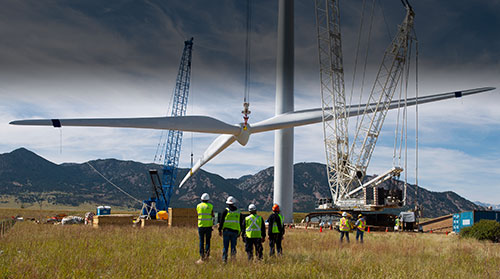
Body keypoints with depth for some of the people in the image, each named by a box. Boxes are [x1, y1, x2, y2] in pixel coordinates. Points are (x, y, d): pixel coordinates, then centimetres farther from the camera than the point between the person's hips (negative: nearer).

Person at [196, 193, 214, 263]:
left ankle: (202, 256, 4)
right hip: (208, 225, -1)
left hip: (201, 225, 1)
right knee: (207, 241, 8)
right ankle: (207, 254, -3)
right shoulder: (210, 206, -3)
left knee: (201, 241, 6)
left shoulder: (198, 206, 1)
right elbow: (212, 215, 2)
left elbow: (198, 214, 11)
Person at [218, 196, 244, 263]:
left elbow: (221, 221, -3)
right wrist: (239, 232, 18)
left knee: (225, 245, 3)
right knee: (233, 245, 9)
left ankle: (224, 258, 1)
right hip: (235, 231, 2)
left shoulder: (226, 211, 0)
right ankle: (233, 252, -14)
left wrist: (220, 230, 2)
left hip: (226, 230, -2)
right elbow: (241, 223, 12)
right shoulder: (238, 212, 10)